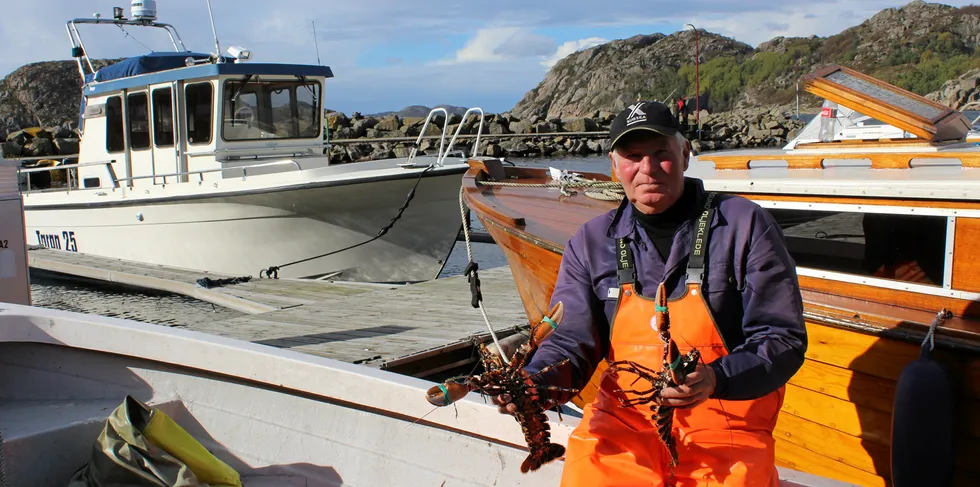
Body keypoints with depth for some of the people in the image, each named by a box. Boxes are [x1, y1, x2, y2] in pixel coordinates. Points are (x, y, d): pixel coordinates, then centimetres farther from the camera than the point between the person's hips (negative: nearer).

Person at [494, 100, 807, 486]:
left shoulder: (744, 226, -3)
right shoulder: (592, 241, 6)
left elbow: (783, 339, -4)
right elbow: (570, 340, 4)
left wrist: (717, 379, -22)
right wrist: (535, 383, -17)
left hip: (723, 426, -1)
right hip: (623, 420, 2)